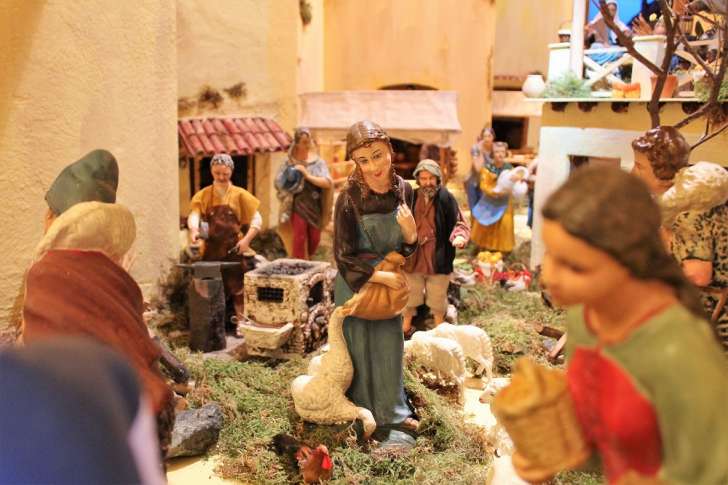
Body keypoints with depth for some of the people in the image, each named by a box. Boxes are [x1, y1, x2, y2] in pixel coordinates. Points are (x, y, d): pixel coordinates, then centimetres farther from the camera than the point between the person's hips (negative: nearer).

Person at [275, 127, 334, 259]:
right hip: (298, 206, -2)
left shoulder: (318, 161, 0)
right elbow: (279, 182, -1)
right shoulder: (290, 162, -2)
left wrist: (308, 176, -20)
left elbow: (327, 182, -11)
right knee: (299, 239, -5)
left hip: (316, 207, 2)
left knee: (315, 240, 9)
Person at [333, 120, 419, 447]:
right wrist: (379, 276, -24)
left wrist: (411, 232, -20)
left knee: (390, 349, 17)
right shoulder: (350, 198, -22)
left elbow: (407, 249, 1)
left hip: (390, 281, 5)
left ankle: (393, 414, 36)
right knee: (363, 354, 8)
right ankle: (374, 424, 25)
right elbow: (344, 257, -17)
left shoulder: (403, 190, -8)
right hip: (355, 285, -5)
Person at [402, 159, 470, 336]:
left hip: (438, 258, -2)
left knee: (437, 297, 13)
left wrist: (459, 236, -27)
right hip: (413, 256, 2)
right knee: (410, 294, 17)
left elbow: (459, 223, -7)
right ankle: (406, 327, 35)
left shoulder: (446, 198, -11)